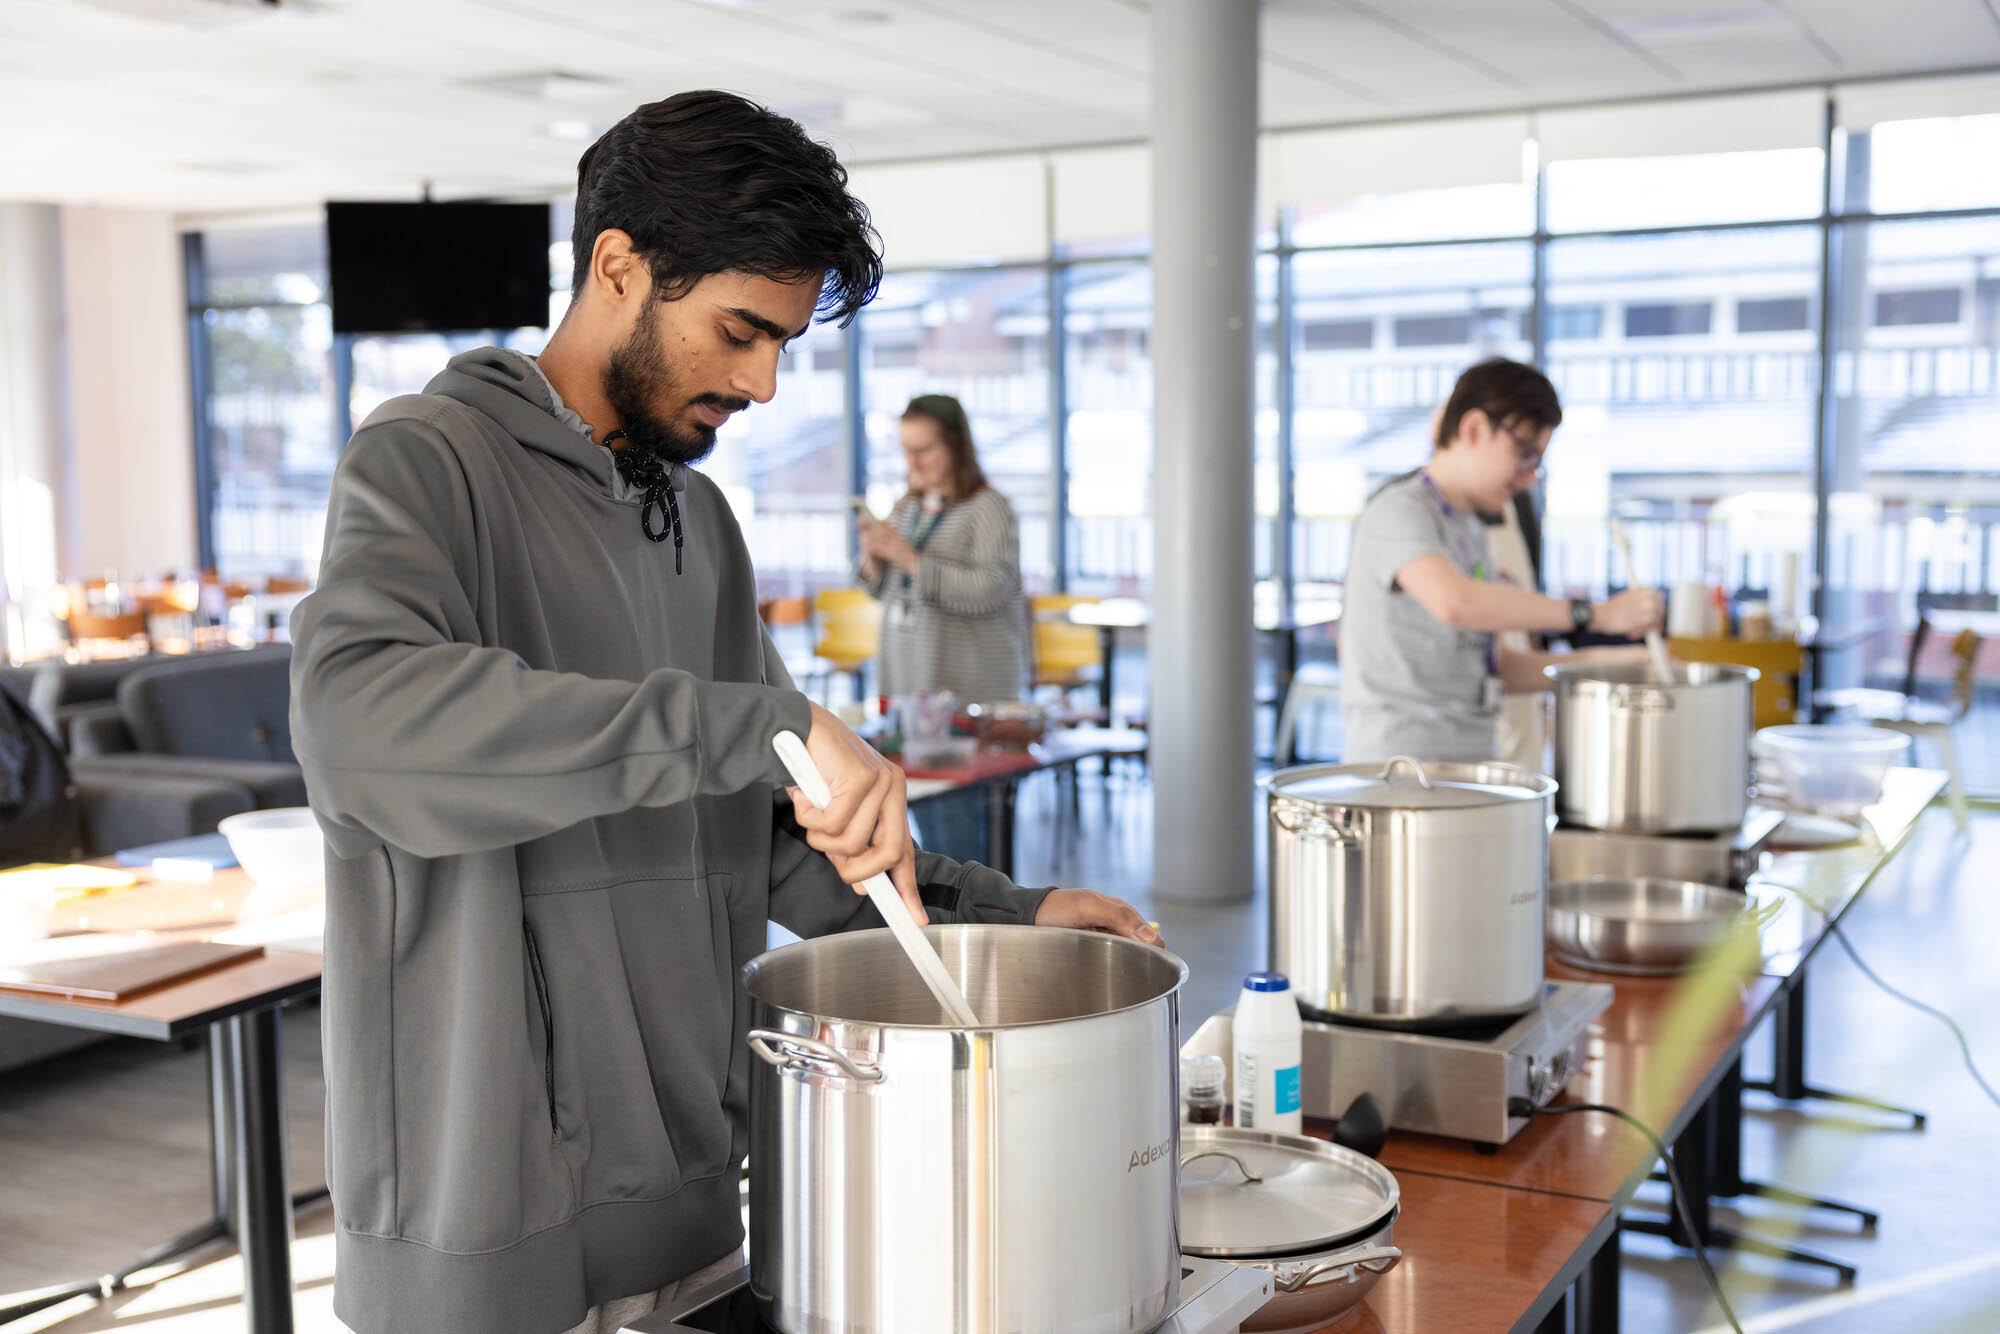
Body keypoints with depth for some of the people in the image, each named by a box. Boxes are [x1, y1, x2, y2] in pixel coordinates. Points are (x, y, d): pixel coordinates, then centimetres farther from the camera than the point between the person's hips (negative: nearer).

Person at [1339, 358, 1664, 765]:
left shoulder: (1469, 528, 17)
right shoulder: (1399, 510, -11)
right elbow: (1454, 601, -32)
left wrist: (1598, 662, 6)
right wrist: (1597, 614, -27)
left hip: (1471, 759, 9)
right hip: (1402, 758, -9)